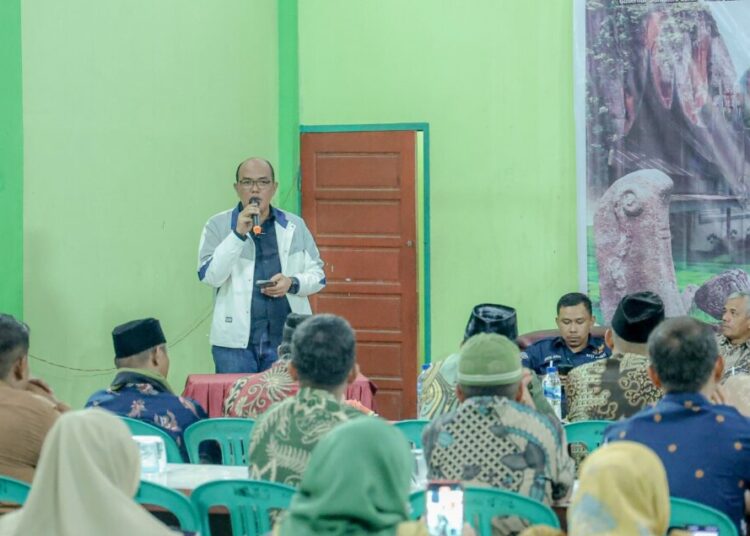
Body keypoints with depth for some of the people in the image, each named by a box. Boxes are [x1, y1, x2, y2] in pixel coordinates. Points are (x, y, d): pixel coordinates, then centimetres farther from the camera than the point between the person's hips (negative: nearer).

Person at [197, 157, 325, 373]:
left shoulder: (294, 226, 11)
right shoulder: (218, 226, 3)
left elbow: (317, 275, 13)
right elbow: (208, 275, -9)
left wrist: (292, 283, -8)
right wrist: (238, 234, -16)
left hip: (287, 339, 2)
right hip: (235, 341, -2)